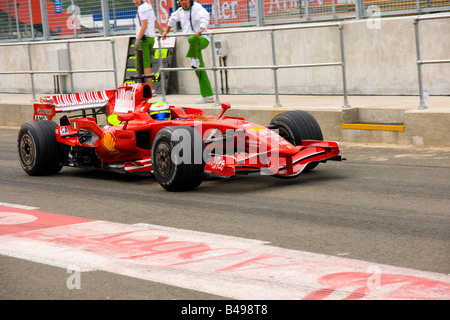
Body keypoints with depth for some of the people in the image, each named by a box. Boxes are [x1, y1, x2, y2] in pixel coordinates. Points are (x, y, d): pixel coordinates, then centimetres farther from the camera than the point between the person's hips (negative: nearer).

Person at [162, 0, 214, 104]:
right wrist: (166, 31, 46)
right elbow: (172, 19, 38)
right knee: (200, 70, 1)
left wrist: (202, 29, -41)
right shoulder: (180, 11, 15)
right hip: (193, 44, 7)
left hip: (203, 40, -7)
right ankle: (207, 95, 1)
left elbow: (205, 16, -25)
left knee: (192, 39, -43)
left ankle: (195, 59, -18)